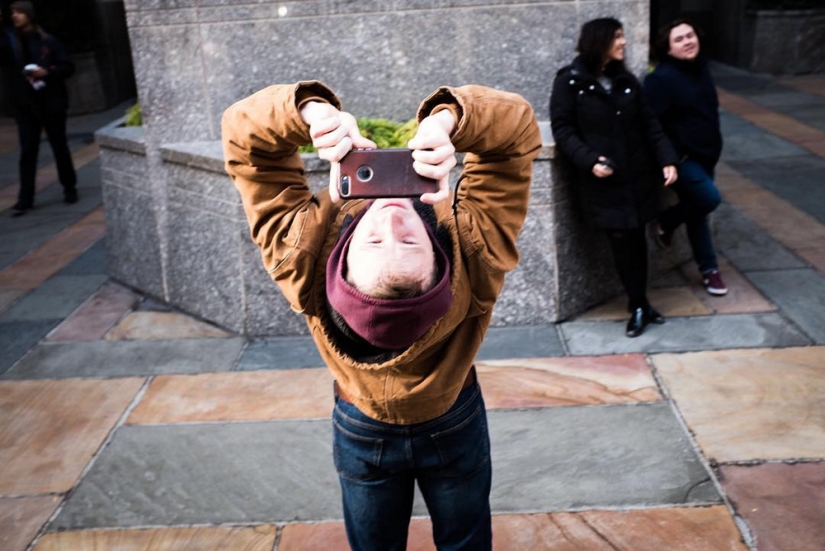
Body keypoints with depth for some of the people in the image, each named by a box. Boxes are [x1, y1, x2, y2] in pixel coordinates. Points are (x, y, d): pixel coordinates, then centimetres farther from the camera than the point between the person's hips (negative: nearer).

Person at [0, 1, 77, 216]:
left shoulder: (48, 41, -2)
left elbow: (68, 67, -1)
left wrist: (48, 72, -18)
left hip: (51, 103, -1)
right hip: (25, 105, 1)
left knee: (60, 147, 10)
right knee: (27, 152, 0)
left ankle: (70, 188, 26)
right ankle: (25, 199, 0)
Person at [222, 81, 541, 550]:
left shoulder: (305, 254, -39)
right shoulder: (471, 247, -41)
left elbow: (241, 131, -30)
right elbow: (518, 124, -32)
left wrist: (313, 113, -51)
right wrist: (446, 120, -52)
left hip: (360, 433, 1)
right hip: (456, 421, 0)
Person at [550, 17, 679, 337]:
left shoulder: (626, 81, 10)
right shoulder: (569, 82, -6)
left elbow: (649, 125, 9)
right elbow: (562, 129, -8)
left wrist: (667, 160, -2)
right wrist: (589, 160, -20)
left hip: (637, 175, 5)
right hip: (602, 180, -5)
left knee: (637, 239, 9)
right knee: (621, 241, -2)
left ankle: (639, 304, 23)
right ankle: (638, 306, 13)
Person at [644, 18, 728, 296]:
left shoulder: (701, 68, 7)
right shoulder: (661, 78, -19)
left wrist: (712, 146, 18)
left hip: (705, 153, 7)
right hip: (681, 157, -7)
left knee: (698, 209, 14)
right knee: (709, 198, -18)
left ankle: (708, 269, 25)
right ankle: (666, 222, 10)